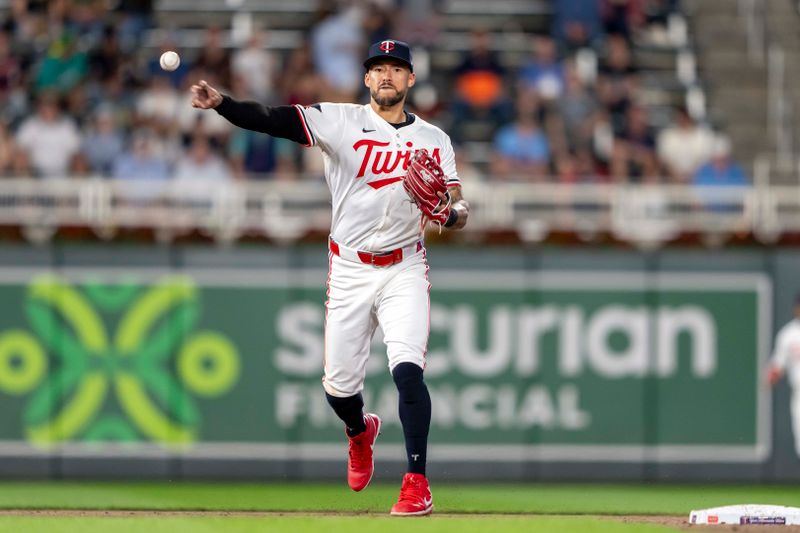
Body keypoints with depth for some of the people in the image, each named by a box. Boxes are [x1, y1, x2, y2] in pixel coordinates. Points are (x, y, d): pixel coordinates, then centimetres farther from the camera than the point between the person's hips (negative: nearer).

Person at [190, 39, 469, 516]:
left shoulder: (434, 140, 2)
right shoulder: (340, 122, -5)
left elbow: (459, 208, 0)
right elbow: (273, 119, -18)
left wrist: (452, 213, -25)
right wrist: (221, 103, -34)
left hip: (404, 268, -1)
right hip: (350, 270, 1)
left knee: (407, 369, -19)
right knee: (339, 386, 6)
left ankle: (418, 484, -14)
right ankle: (360, 432, 43)